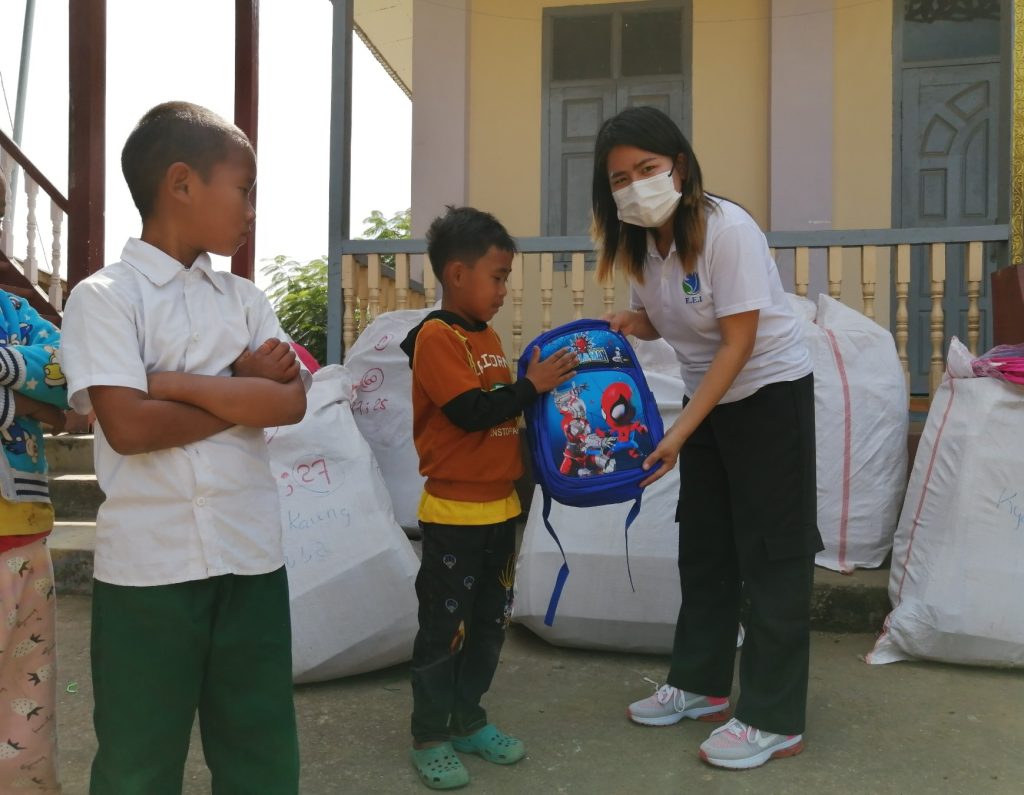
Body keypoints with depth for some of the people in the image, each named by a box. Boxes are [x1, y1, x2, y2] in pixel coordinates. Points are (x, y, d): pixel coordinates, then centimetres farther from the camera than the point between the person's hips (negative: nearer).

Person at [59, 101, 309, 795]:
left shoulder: (246, 300, 9)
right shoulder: (104, 296, -5)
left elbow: (293, 402, -4)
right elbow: (129, 426, -16)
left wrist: (176, 382, -12)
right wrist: (246, 389, -8)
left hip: (252, 556, 4)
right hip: (148, 566, -4)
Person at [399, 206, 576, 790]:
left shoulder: (490, 337, 11)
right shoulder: (436, 337, -15)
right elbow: (471, 411, -23)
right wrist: (532, 386, -16)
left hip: (500, 506, 8)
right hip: (455, 512, -8)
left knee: (490, 623, 16)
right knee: (444, 629, 4)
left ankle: (468, 720, 31)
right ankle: (430, 736, 19)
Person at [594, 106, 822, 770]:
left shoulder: (727, 229, -24)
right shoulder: (639, 241, -3)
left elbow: (738, 344, -24)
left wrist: (678, 434, -25)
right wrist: (625, 324, -14)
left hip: (771, 392, -7)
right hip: (708, 396, 8)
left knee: (771, 553, -2)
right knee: (703, 545, 14)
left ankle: (775, 720, 9)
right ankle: (701, 684, 29)